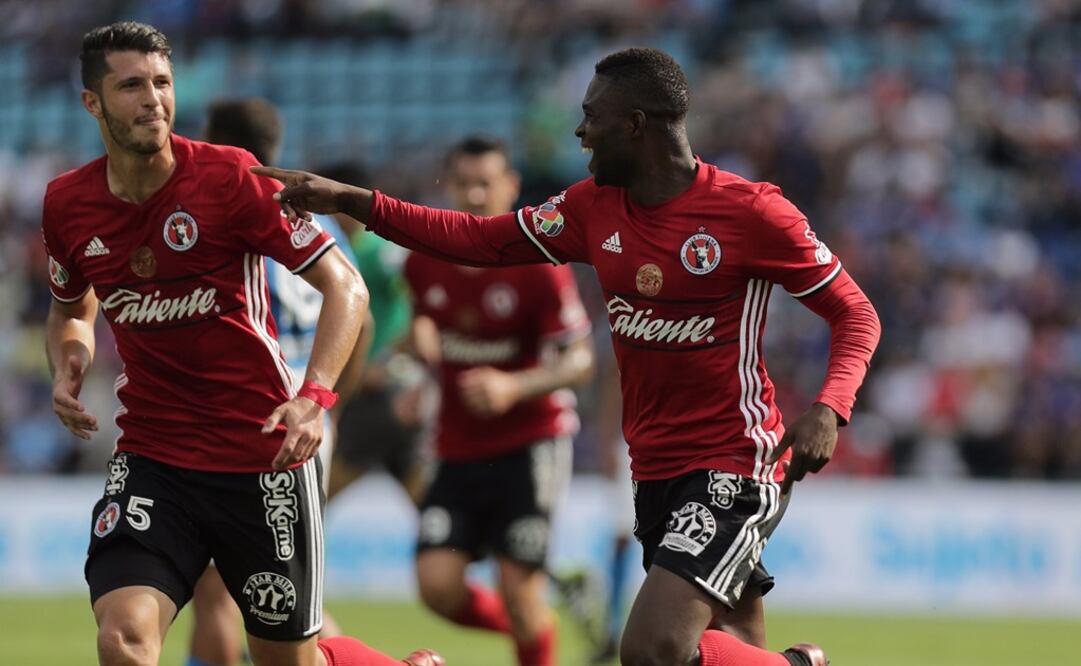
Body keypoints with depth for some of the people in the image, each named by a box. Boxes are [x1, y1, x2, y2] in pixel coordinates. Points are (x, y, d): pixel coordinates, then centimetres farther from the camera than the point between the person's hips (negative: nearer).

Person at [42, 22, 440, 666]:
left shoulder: (232, 177, -12)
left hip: (264, 455, -3)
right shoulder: (68, 205, 0)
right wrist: (67, 367, -1)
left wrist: (315, 396, -24)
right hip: (151, 460, 3)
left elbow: (346, 286, -10)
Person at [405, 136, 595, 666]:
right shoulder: (424, 263, 1)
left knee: (518, 588, -9)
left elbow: (579, 362, -13)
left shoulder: (540, 267, -13)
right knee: (438, 587, -8)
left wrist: (513, 388, -30)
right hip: (458, 451, 4)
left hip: (529, 444, -4)